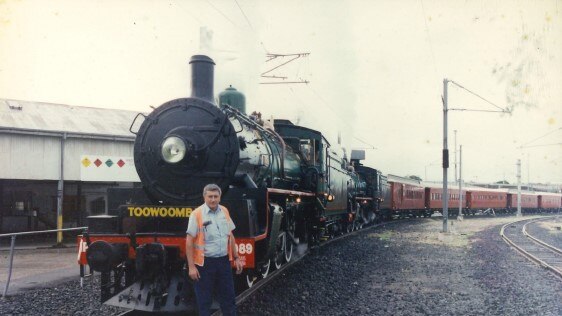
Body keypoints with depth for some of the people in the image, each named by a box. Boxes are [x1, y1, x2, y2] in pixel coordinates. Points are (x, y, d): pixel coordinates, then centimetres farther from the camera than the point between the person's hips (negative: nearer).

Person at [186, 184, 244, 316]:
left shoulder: (224, 211, 5)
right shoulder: (197, 214, -12)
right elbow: (189, 241, -12)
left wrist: (236, 258, 13)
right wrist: (191, 266, -15)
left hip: (224, 261, 5)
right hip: (205, 263, -5)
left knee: (229, 297, 14)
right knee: (204, 300, 8)